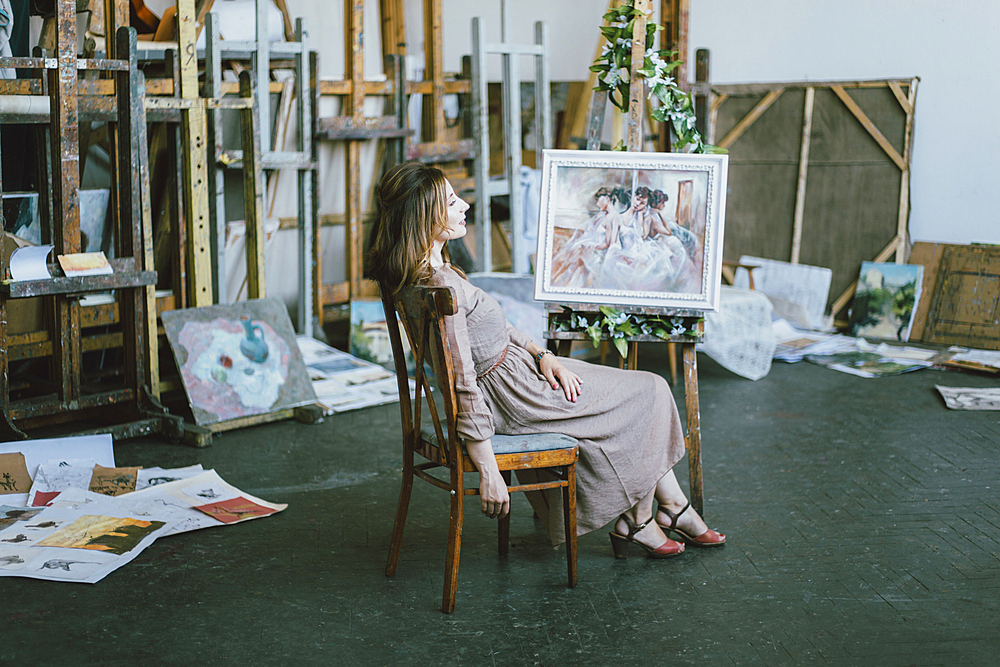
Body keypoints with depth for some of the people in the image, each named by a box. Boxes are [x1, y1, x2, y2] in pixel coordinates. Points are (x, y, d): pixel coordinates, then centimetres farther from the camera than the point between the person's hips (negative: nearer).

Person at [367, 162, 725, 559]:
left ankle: (675, 510, 22)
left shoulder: (434, 272, 3)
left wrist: (542, 356, 1)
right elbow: (463, 387, -28)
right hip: (514, 396, -10)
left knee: (648, 392, 13)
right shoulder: (442, 288, -28)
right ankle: (635, 523, 17)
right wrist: (488, 473, -25)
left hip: (518, 365, 10)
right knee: (648, 396, 4)